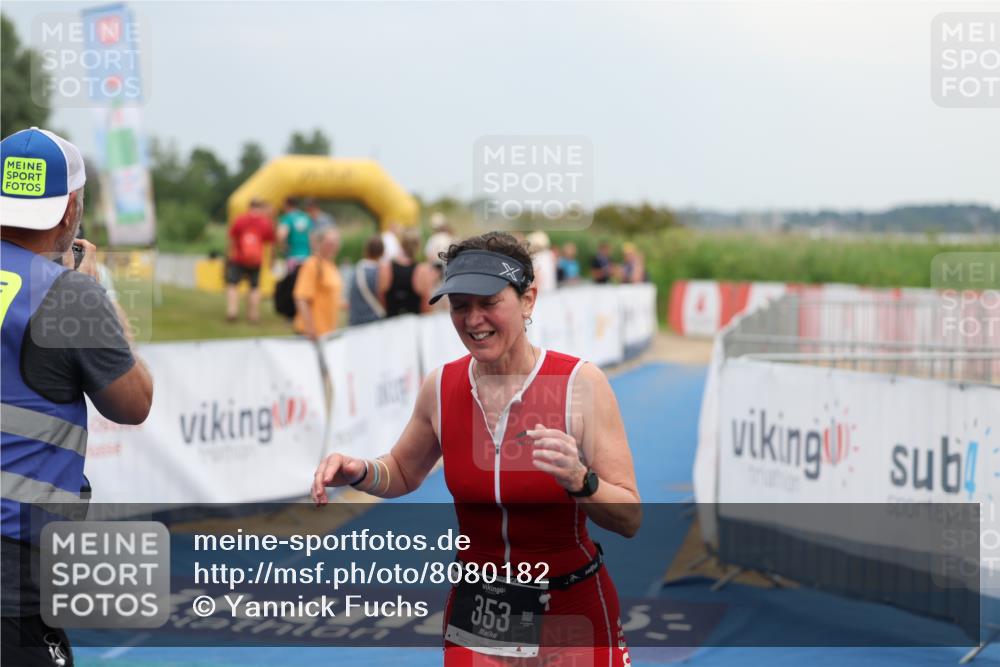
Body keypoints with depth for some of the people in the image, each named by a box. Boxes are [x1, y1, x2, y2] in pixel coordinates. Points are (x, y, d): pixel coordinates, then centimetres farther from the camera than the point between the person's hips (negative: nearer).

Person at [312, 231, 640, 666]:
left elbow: (630, 520, -15)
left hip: (575, 611, -2)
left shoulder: (580, 383, -15)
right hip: (475, 613, 3)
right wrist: (360, 473, -6)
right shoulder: (440, 387, -5)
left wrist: (579, 480, -34)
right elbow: (403, 473, 15)